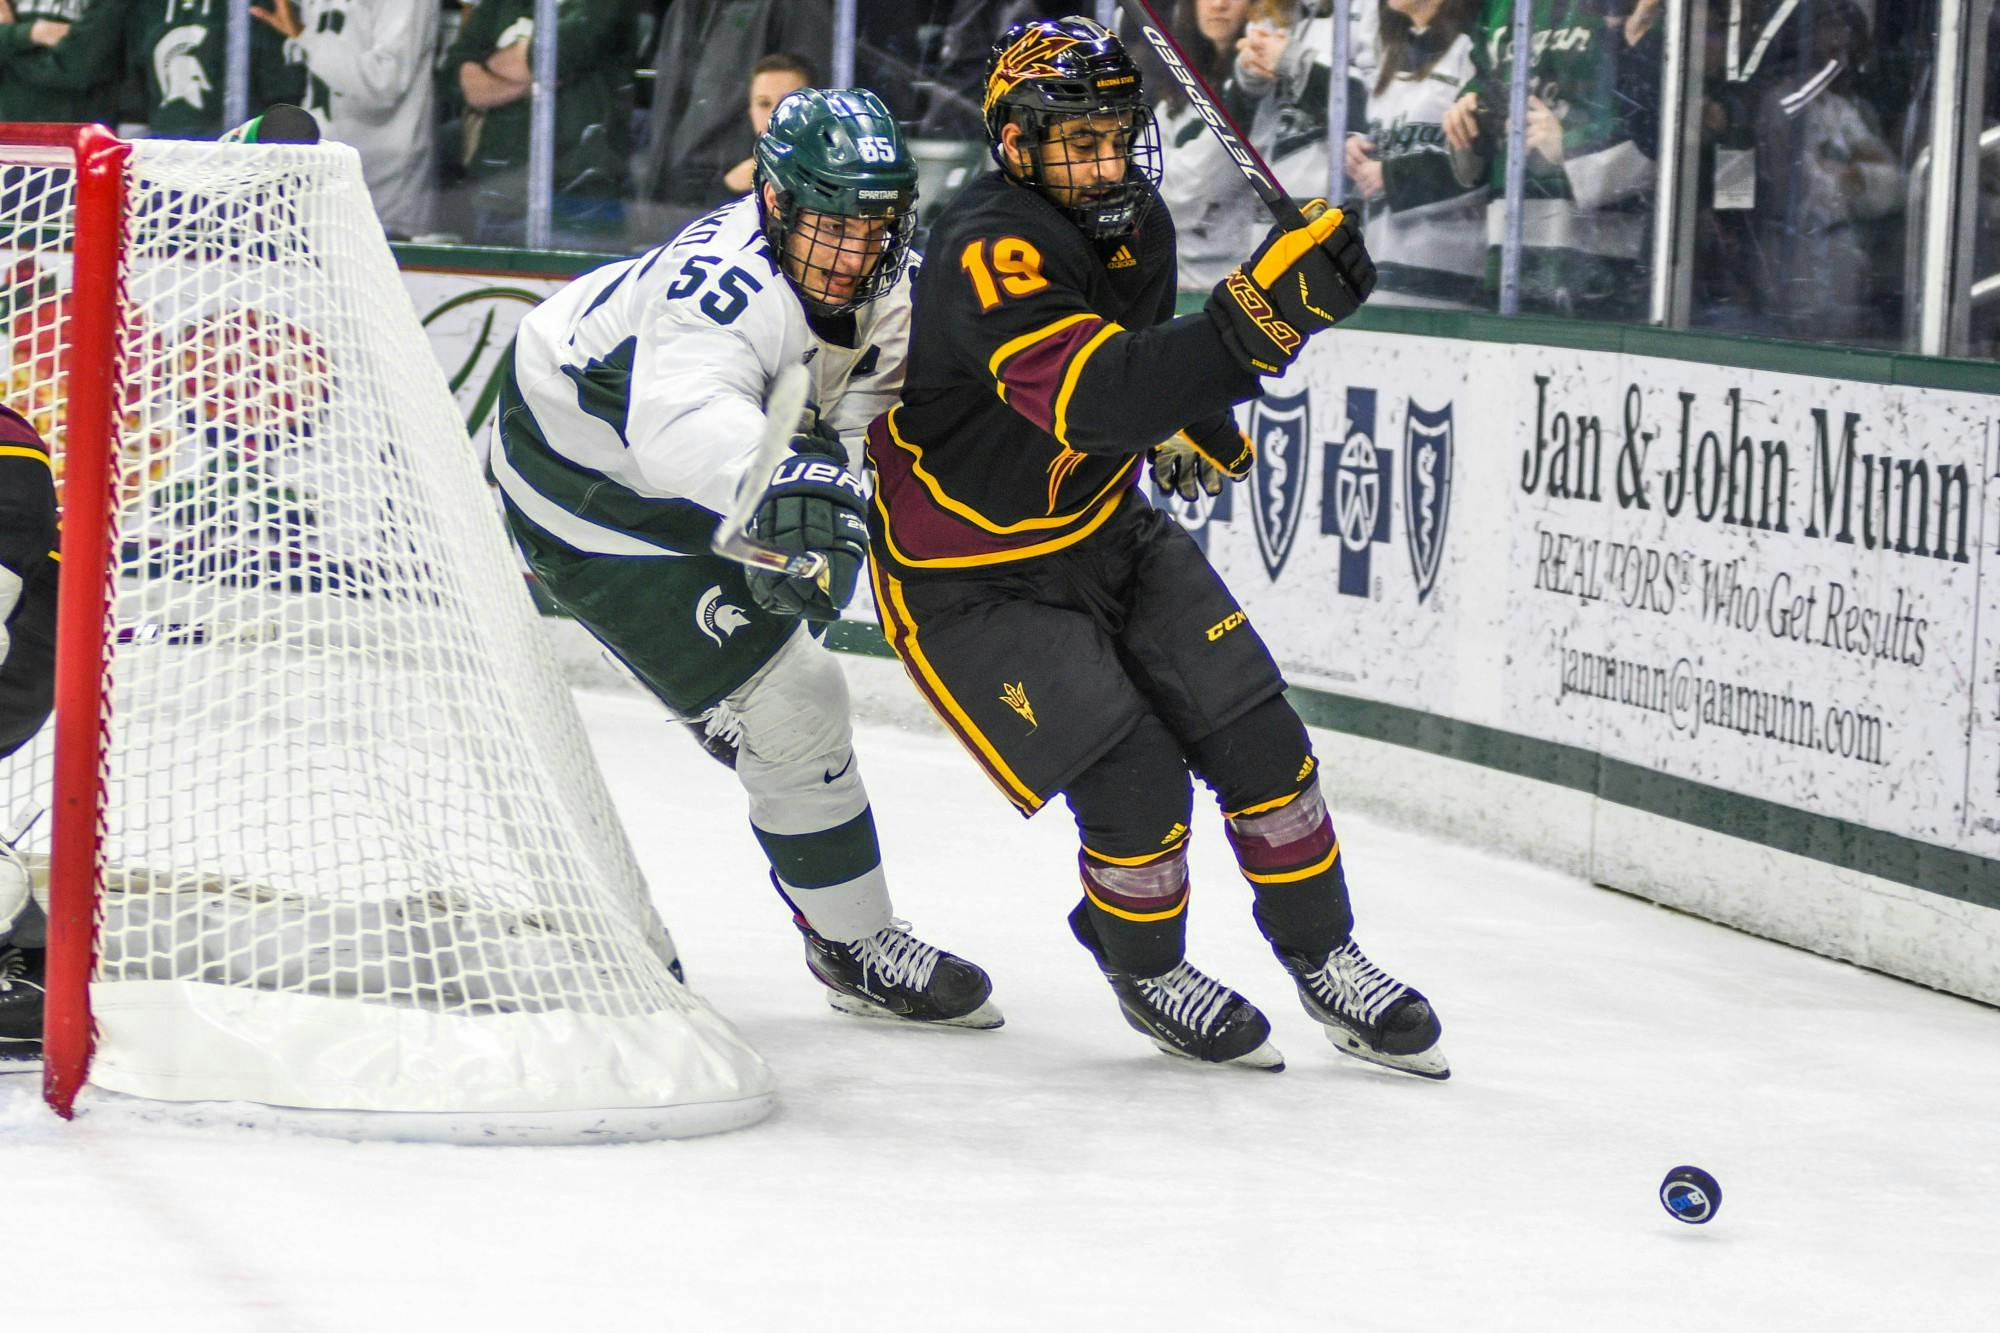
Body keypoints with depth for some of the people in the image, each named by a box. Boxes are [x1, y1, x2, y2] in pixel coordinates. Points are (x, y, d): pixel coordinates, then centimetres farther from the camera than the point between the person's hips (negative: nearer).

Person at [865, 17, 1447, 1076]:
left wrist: (1195, 425, 3)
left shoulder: (1135, 223, -3)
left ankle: (1323, 960, 18)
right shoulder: (989, 252, -31)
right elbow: (1091, 396, -47)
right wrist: (1257, 317, -55)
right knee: (1136, 783, -13)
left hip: (1108, 532, 8)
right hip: (970, 578, -8)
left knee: (1257, 739, 0)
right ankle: (1144, 970, 15)